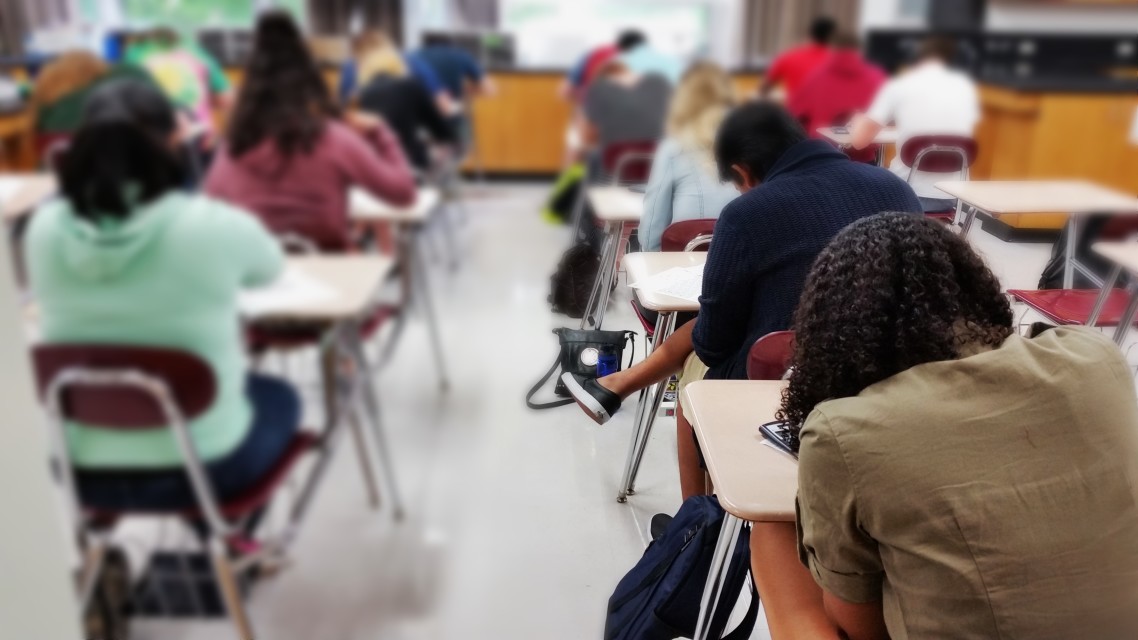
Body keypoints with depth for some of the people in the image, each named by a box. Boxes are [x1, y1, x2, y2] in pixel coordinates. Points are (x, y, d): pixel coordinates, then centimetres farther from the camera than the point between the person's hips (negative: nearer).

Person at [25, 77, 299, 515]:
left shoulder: (44, 228, -10)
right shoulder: (214, 226, -21)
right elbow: (269, 268, 2)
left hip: (81, 468, 4)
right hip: (203, 465, -4)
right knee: (279, 399, 29)